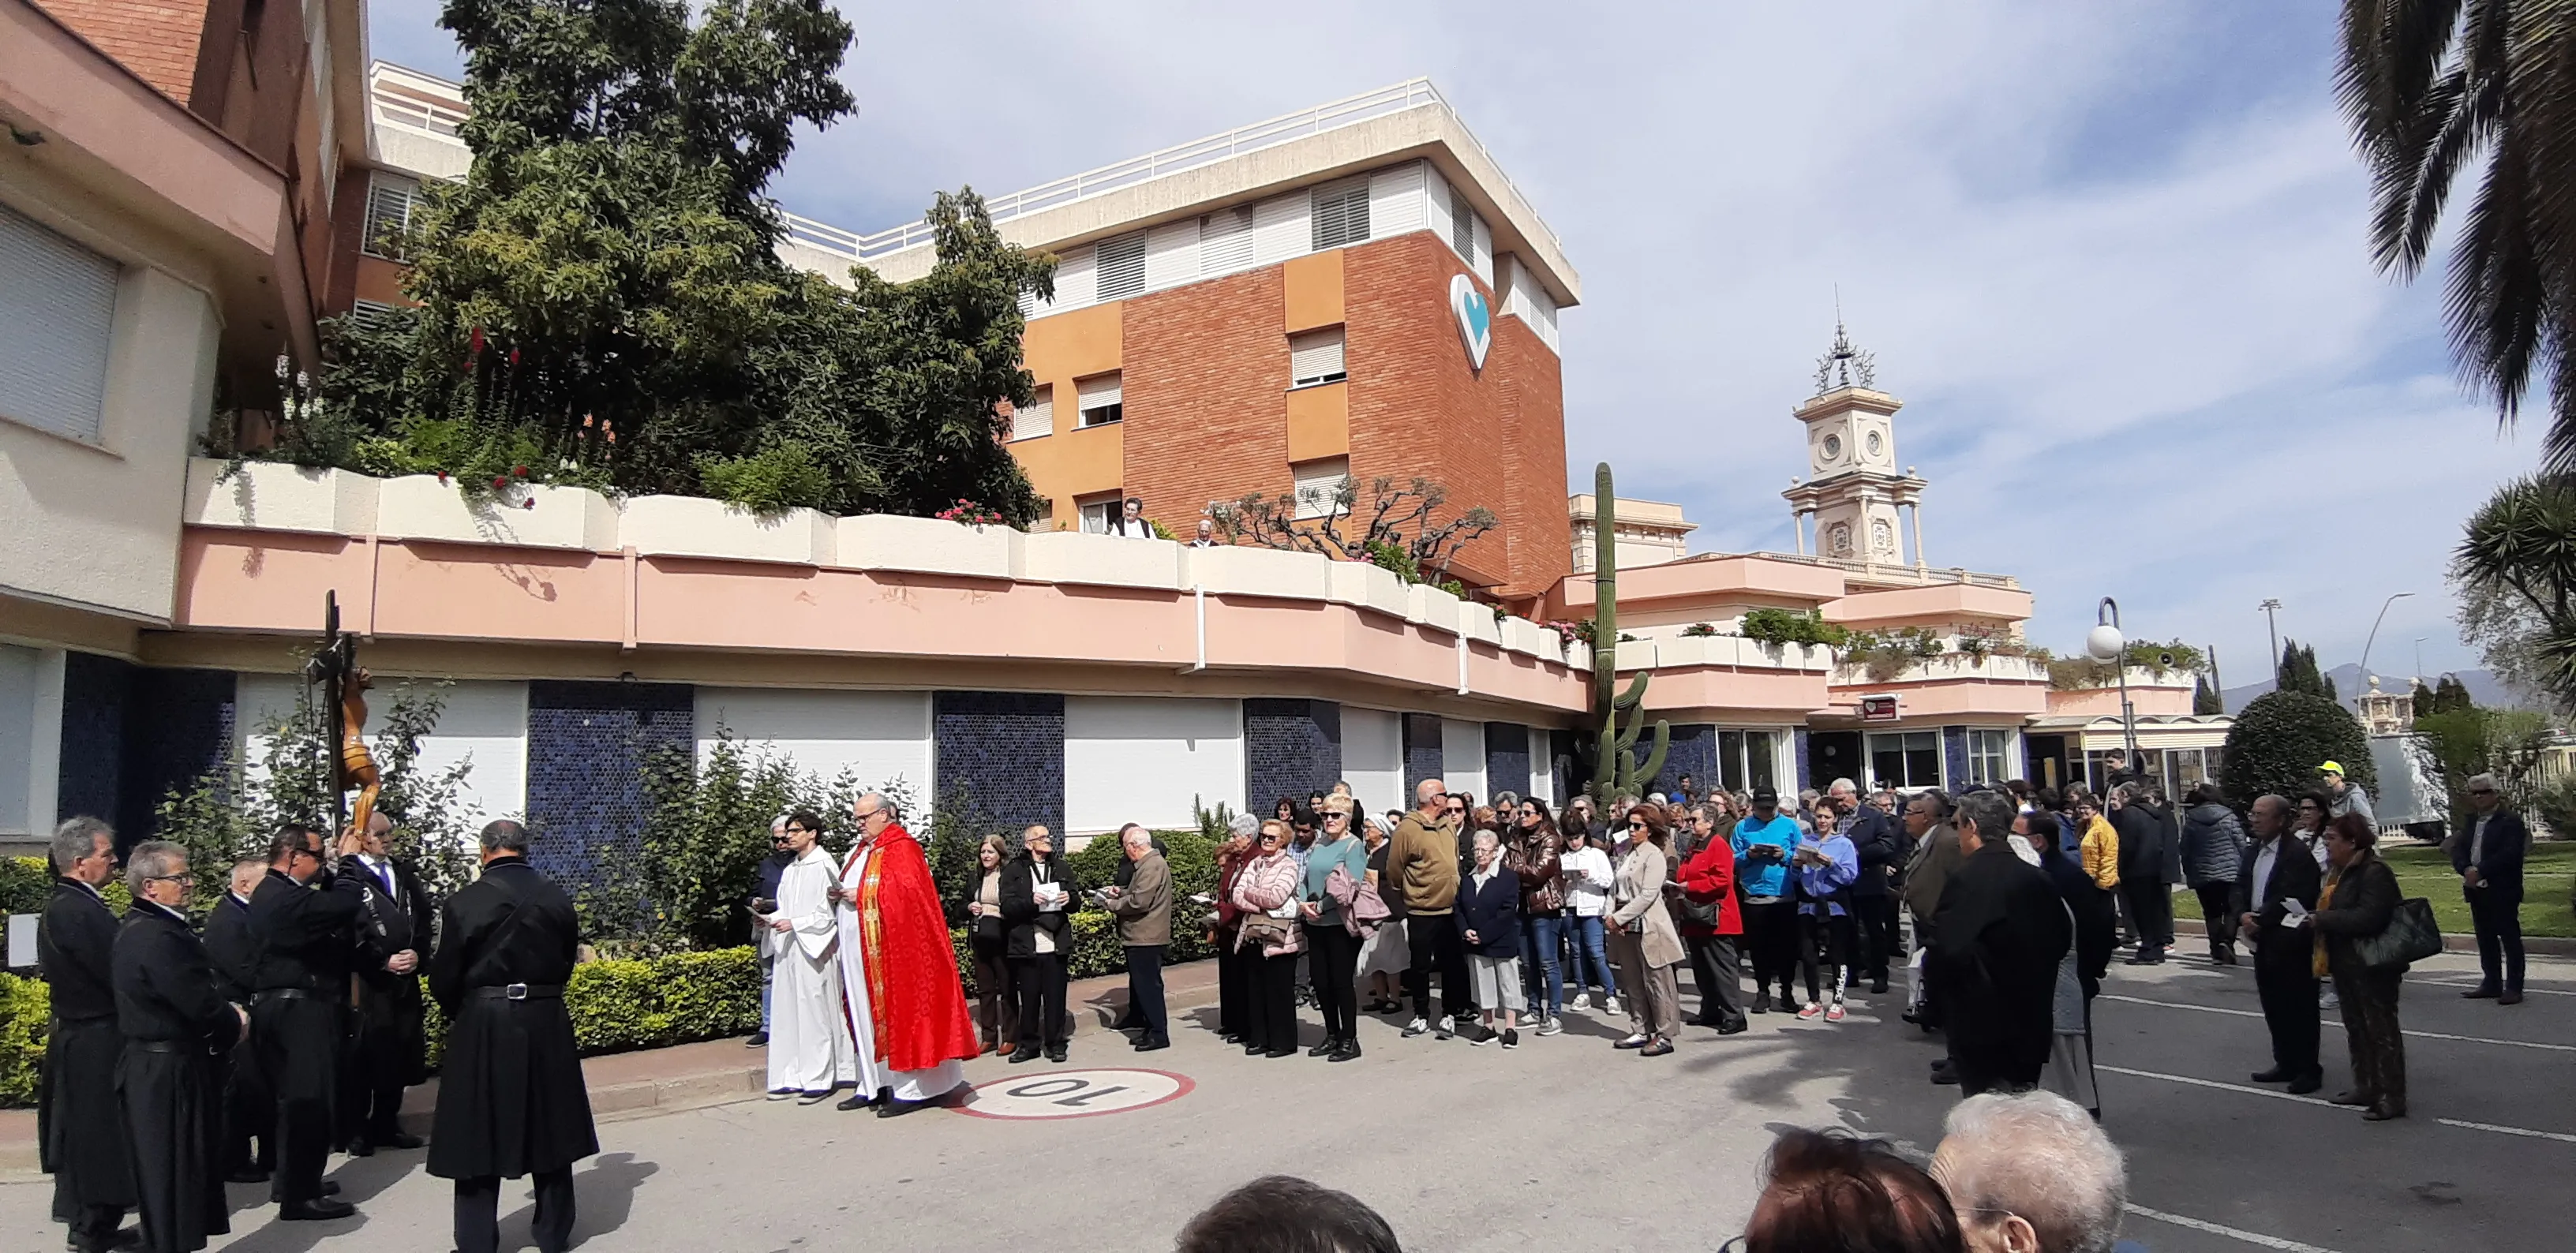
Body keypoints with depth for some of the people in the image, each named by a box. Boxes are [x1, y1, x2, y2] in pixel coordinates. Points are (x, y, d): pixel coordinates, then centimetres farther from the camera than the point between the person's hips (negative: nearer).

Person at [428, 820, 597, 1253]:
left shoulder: (465, 902, -11)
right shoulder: (559, 899, -1)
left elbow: (444, 977, -5)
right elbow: (566, 963, 6)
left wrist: (459, 1014, 14)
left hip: (483, 1026, -3)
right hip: (547, 1025, 3)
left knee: (479, 1132, 9)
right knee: (549, 1127, 13)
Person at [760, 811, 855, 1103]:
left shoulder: (824, 865, -7)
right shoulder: (790, 870, 16)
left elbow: (829, 912, -12)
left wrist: (794, 924, -15)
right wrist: (772, 919, 2)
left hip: (814, 948, -8)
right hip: (788, 948, 8)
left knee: (815, 1013, -3)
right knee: (787, 1012, 7)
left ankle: (821, 1078, 3)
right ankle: (793, 1076, 13)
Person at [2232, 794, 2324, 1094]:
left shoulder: (2297, 854, -16)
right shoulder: (2256, 850, 11)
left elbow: (2287, 900, -22)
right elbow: (2241, 888, 10)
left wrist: (2258, 920, -17)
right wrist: (2243, 915, -7)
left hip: (2290, 945, -8)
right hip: (2264, 942, 8)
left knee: (2299, 1009, 3)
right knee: (2274, 1008, 16)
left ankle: (2308, 1069, 13)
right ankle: (2286, 1064, 27)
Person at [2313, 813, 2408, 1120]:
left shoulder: (2375, 873, -18)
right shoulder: (2341, 872, 12)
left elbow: (2368, 918, -28)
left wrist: (2322, 919, -21)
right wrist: (2316, 918, 1)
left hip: (2373, 967, -10)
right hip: (2347, 965, 10)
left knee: (2381, 1030, -1)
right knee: (2356, 1029, 17)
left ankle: (2392, 1097, 6)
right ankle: (2365, 1087, 28)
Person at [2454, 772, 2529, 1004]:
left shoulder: (2511, 821, -7)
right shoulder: (2470, 822, 14)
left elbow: (2510, 854, -18)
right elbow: (2457, 850, 8)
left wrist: (2480, 871, -20)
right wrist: (2466, 869, -11)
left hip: (2503, 891, -7)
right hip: (2477, 890, 7)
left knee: (2510, 939, -1)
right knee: (2486, 940, 12)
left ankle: (2514, 987, 4)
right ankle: (2492, 983, 20)